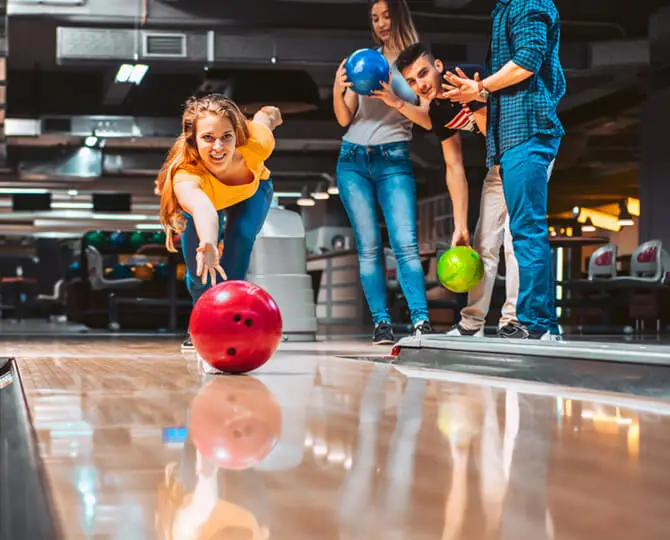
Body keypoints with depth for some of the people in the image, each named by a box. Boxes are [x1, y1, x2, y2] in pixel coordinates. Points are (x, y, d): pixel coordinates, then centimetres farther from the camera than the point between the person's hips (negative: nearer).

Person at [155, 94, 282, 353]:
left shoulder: (256, 143, -42)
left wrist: (270, 114, 6)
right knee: (199, 270, -11)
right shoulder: (186, 176, -50)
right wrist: (208, 246, -93)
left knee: (239, 237, -27)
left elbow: (266, 114, -17)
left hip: (253, 190, 1)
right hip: (204, 195, -1)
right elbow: (202, 209, -73)